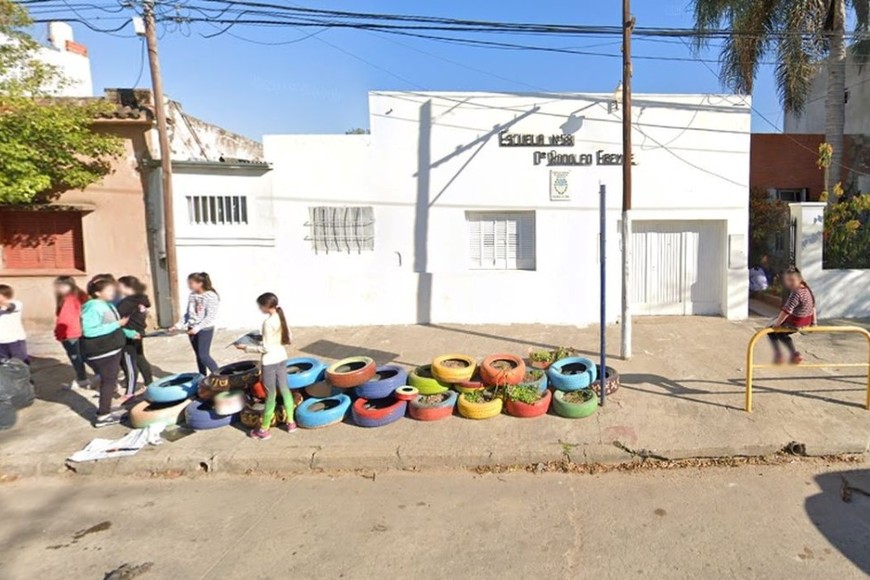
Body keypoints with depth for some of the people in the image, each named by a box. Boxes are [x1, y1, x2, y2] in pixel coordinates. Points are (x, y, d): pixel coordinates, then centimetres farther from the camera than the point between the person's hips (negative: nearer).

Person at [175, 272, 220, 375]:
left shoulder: (211, 296, -16)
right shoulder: (192, 295, 7)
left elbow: (211, 316, -20)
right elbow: (188, 313, 14)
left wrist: (198, 327, -25)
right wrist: (180, 324, 4)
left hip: (205, 329, -7)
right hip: (192, 329, 7)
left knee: (204, 356, -9)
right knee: (198, 356, 11)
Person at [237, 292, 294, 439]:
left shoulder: (268, 322, -21)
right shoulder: (281, 318, 2)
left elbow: (266, 349, -19)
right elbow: (288, 340, 9)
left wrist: (246, 348, -12)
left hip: (270, 362, -7)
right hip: (282, 358, 8)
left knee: (271, 395, 1)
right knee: (284, 390, 16)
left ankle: (264, 430, 14)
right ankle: (290, 422, 25)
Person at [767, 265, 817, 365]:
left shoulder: (796, 293, -27)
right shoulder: (807, 289, 4)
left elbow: (786, 310, -28)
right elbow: (813, 306, 15)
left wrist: (777, 323, -18)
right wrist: (813, 321, 24)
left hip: (794, 323, -9)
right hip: (806, 322, 9)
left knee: (771, 330, 13)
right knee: (781, 334, 29)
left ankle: (778, 356, 9)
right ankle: (794, 354, 25)